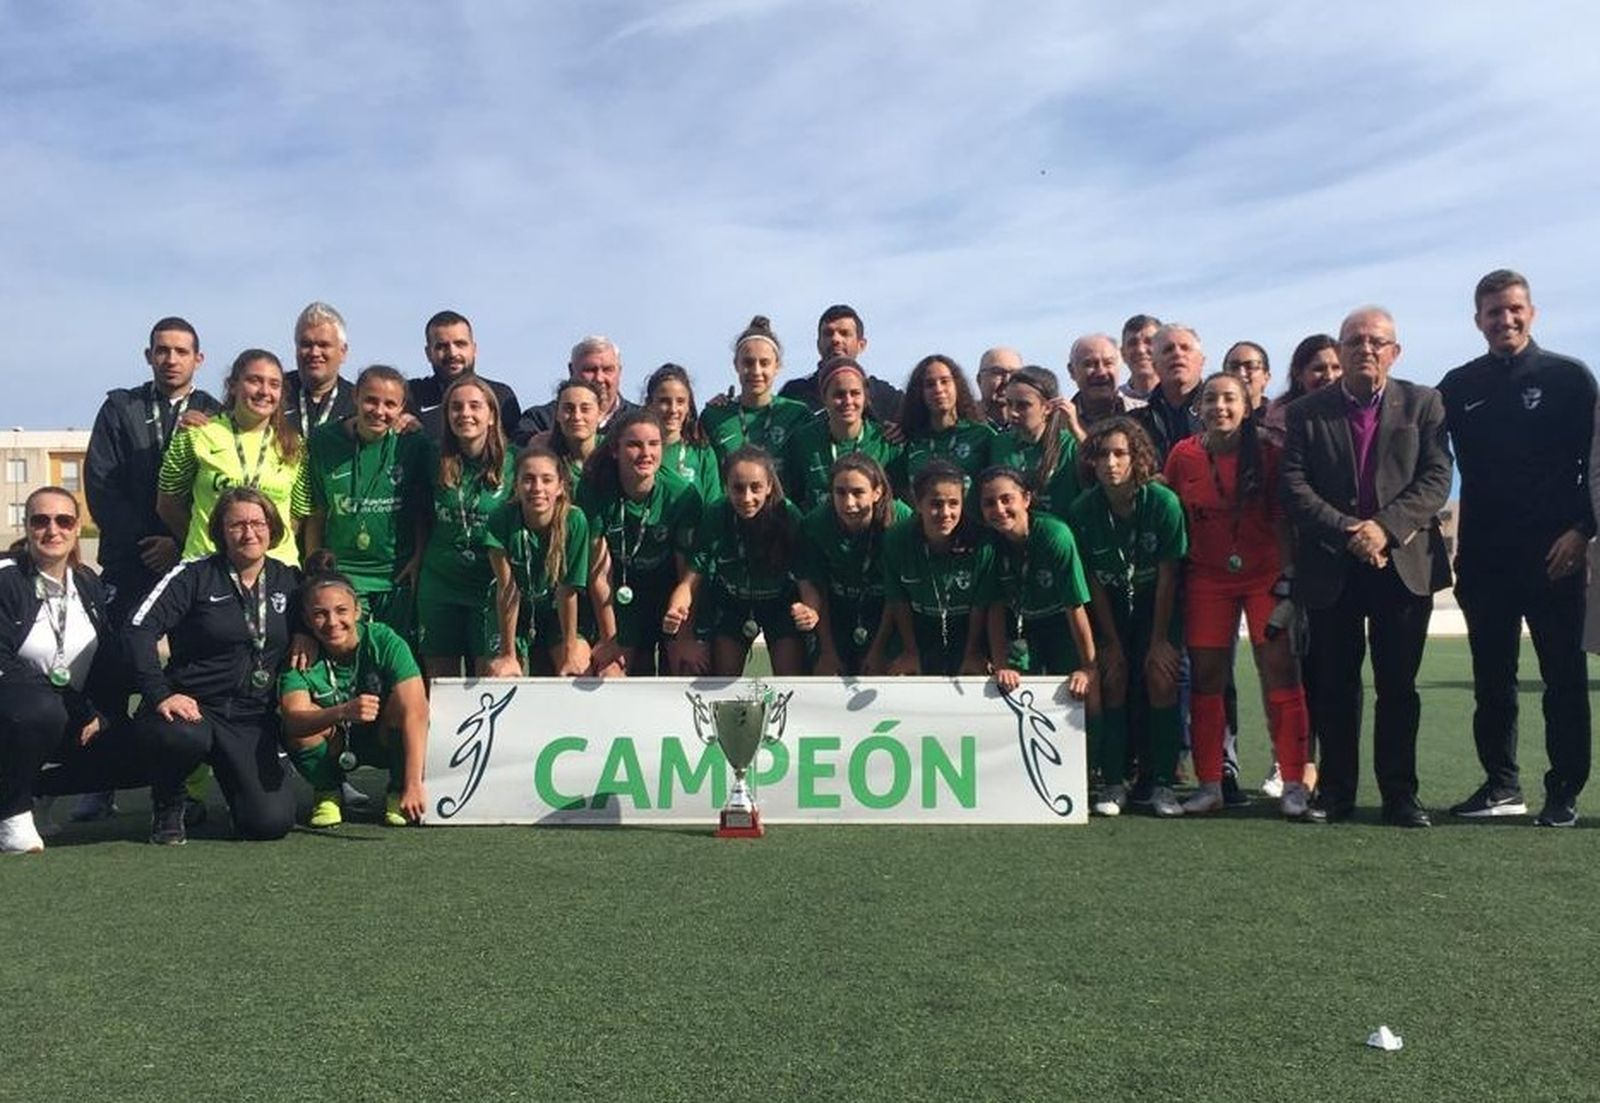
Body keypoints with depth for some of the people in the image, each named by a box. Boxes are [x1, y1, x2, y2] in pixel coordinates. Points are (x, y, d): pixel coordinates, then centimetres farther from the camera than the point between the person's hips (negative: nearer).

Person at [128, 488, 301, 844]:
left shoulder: (289, 580, 9)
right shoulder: (194, 575, -3)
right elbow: (140, 629, -12)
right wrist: (160, 694, -24)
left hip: (254, 718, 3)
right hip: (192, 706, -3)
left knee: (272, 822, -14)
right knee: (185, 737, -41)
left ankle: (232, 777, 25)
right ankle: (167, 805, -3)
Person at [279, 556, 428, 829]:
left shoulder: (385, 641, -25)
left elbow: (415, 712, -35)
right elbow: (293, 718, -36)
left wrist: (413, 785, -44)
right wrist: (344, 712, -56)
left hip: (384, 741, -1)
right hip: (334, 746, 1)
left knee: (400, 702, -32)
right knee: (300, 725, -29)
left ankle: (397, 792, -7)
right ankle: (327, 793, 1)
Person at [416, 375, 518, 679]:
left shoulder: (511, 465, -5)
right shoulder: (437, 463, 3)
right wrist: (417, 560, 6)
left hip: (490, 590, -3)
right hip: (438, 586, 3)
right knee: (440, 684, 8)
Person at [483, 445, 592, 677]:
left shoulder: (574, 521, -24)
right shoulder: (502, 519, -23)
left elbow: (568, 591, -20)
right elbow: (508, 589, -21)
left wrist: (570, 652, -17)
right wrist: (508, 655, -20)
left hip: (562, 616, 0)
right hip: (516, 614, 1)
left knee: (579, 672, -18)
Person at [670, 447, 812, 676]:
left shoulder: (789, 517, -28)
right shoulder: (714, 517, -25)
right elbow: (691, 579, -24)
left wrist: (811, 609, -50)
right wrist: (674, 612, -45)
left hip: (781, 605, -1)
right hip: (730, 606, 1)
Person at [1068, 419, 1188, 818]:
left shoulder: (1163, 502, -21)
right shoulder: (1083, 509, -15)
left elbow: (1167, 575, -16)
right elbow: (1093, 580, -9)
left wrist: (1159, 640, -14)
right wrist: (1111, 642, -10)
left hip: (1158, 602, -1)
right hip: (1111, 604, 2)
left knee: (1160, 678, -14)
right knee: (1113, 678, -11)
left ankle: (1163, 783, -7)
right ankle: (1113, 783, -4)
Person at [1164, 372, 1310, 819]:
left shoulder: (1267, 452, -4)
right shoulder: (1184, 454, 0)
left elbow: (1282, 517, -2)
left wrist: (1288, 572, -9)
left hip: (1265, 575, -2)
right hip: (1207, 578, 2)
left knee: (1280, 673, -6)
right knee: (1206, 677, 2)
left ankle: (1294, 783, 0)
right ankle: (1209, 783, 11)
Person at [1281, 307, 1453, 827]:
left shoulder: (1423, 404, 6)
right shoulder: (1306, 412, 4)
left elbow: (1436, 478, -3)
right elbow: (1293, 485, -4)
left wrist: (1385, 526, -16)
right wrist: (1346, 530, -16)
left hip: (1404, 563, 0)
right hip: (1331, 568, 0)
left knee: (1398, 686, 5)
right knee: (1334, 686, 6)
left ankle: (1399, 793, 14)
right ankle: (1335, 790, 16)